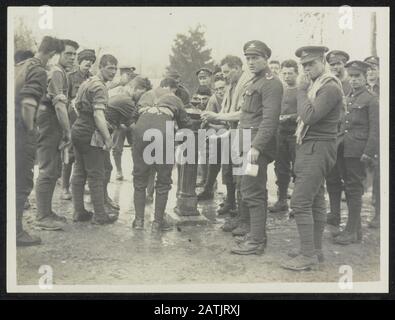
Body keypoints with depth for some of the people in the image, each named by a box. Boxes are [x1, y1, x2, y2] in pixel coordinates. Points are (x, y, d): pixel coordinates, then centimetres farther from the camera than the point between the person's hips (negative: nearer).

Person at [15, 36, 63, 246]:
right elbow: (27, 104, -23)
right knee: (22, 183, -1)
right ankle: (16, 232, 5)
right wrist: (30, 128, -11)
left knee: (15, 180, 16)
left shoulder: (20, 66, 17)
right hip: (22, 133, -9)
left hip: (12, 130, 9)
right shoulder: (39, 71, -11)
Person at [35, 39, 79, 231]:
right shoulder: (57, 72, -12)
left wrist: (63, 132, 17)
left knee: (53, 171, 15)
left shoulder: (59, 72, 19)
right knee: (48, 172, -7)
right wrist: (67, 131, -18)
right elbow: (59, 104, -20)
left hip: (51, 129, 10)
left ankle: (46, 212, 23)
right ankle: (43, 217, -3)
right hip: (49, 127, -10)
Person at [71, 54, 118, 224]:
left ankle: (79, 211, 19)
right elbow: (98, 115, -24)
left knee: (79, 172, 12)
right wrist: (108, 138, -25)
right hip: (91, 134, -10)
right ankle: (100, 215, 3)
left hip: (78, 129, 10)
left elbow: (77, 106, 25)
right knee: (96, 175, -3)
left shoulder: (86, 83, 16)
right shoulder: (100, 87, -15)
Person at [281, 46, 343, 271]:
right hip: (310, 148, 10)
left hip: (317, 149, -10)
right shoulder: (315, 85, 14)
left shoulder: (330, 87, -14)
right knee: (316, 200, 13)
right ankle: (315, 249, 21)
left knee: (300, 202, -12)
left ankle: (308, 256, -7)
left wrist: (302, 90, -13)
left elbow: (309, 116, -23)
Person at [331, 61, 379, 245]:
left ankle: (352, 231, 3)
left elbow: (375, 130, -9)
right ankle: (356, 227, 21)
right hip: (344, 151, 7)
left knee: (354, 189, -4)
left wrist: (368, 154, -14)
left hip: (358, 151, -7)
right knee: (350, 189, 11)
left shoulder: (371, 99, -4)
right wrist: (338, 146, 9)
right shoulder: (346, 98, 16)